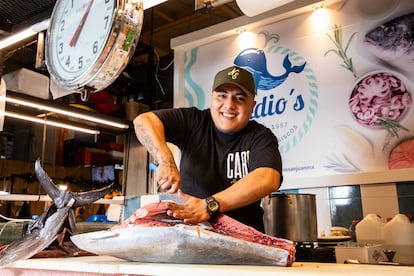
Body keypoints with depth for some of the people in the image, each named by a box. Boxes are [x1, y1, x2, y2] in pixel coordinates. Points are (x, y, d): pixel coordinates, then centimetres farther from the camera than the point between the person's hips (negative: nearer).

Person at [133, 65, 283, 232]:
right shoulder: (193, 121, 1)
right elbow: (144, 121, -8)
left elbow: (268, 179, -22)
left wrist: (209, 205, -33)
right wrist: (166, 161, -26)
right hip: (186, 228, 1)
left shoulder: (261, 137, -3)